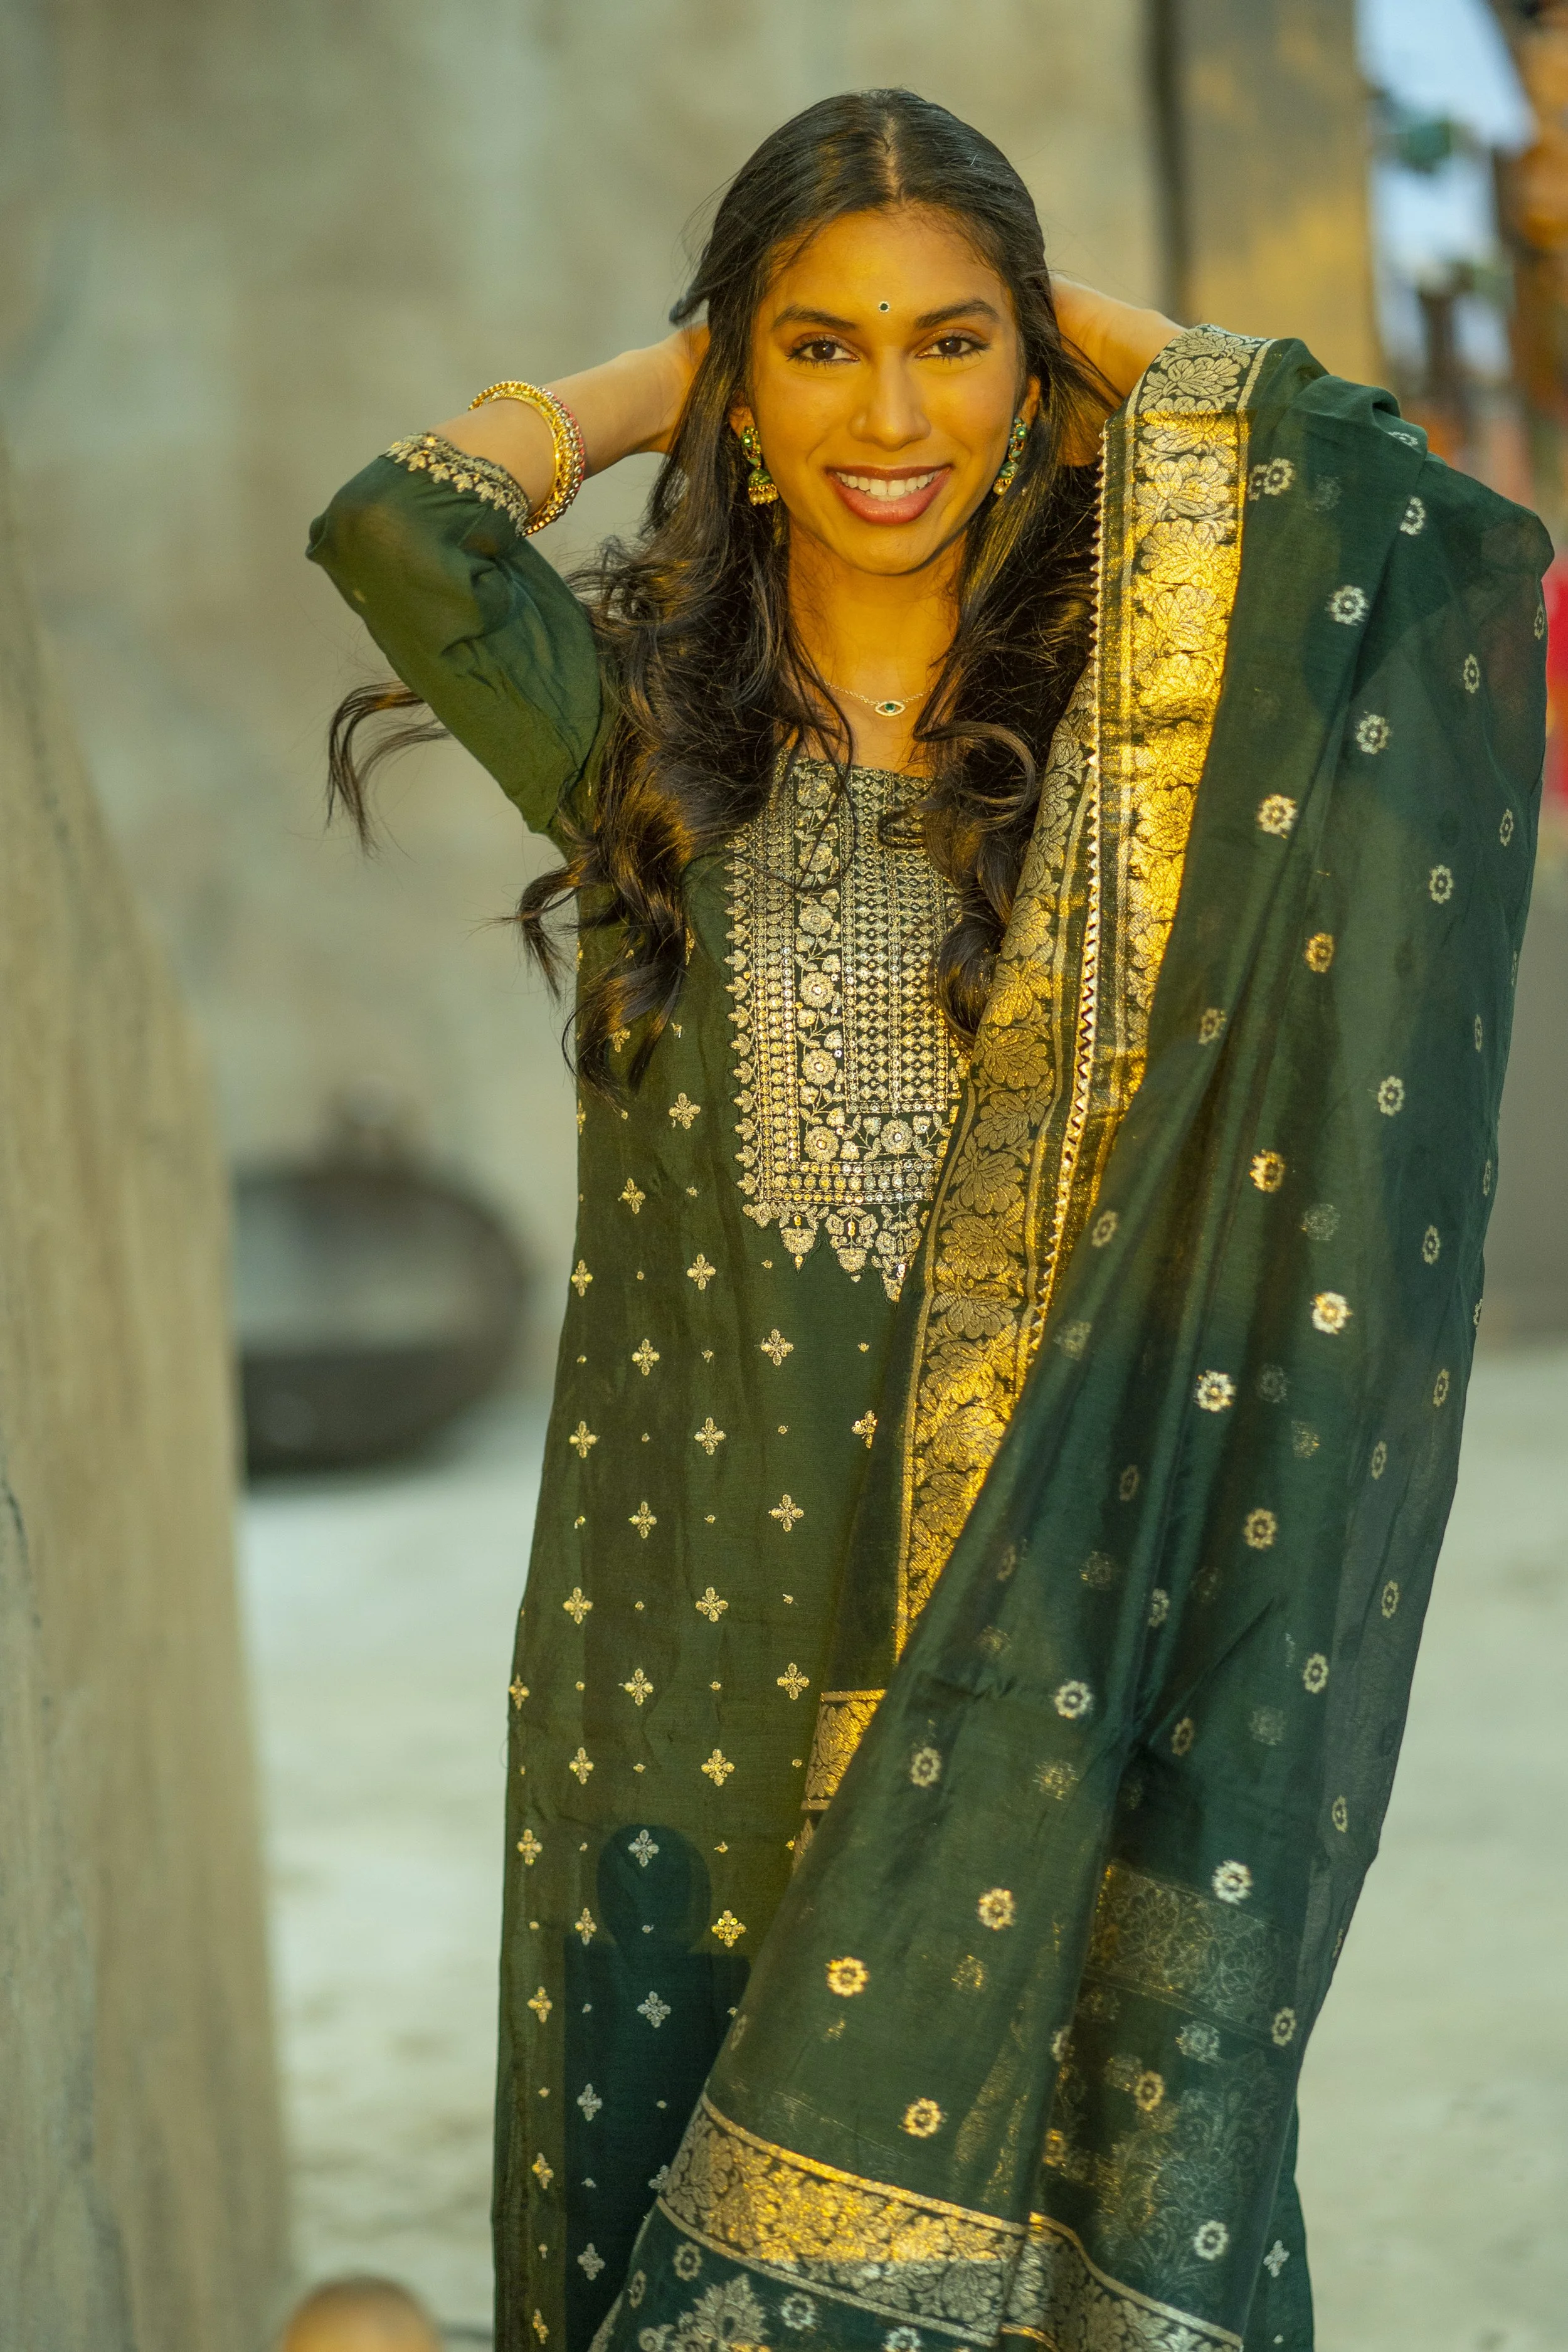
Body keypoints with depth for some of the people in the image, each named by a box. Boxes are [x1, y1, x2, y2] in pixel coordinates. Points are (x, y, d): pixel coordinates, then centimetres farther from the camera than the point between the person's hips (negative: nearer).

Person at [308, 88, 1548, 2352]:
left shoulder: (1139, 713, 0)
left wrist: (1087, 331, -1)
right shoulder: (643, 718, 4)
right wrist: (681, 361, 3)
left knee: (1012, 2151, 1)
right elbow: (398, 525, -13)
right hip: (702, 1626, 2)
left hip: (1027, 1638, -1)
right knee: (663, 2151, 10)